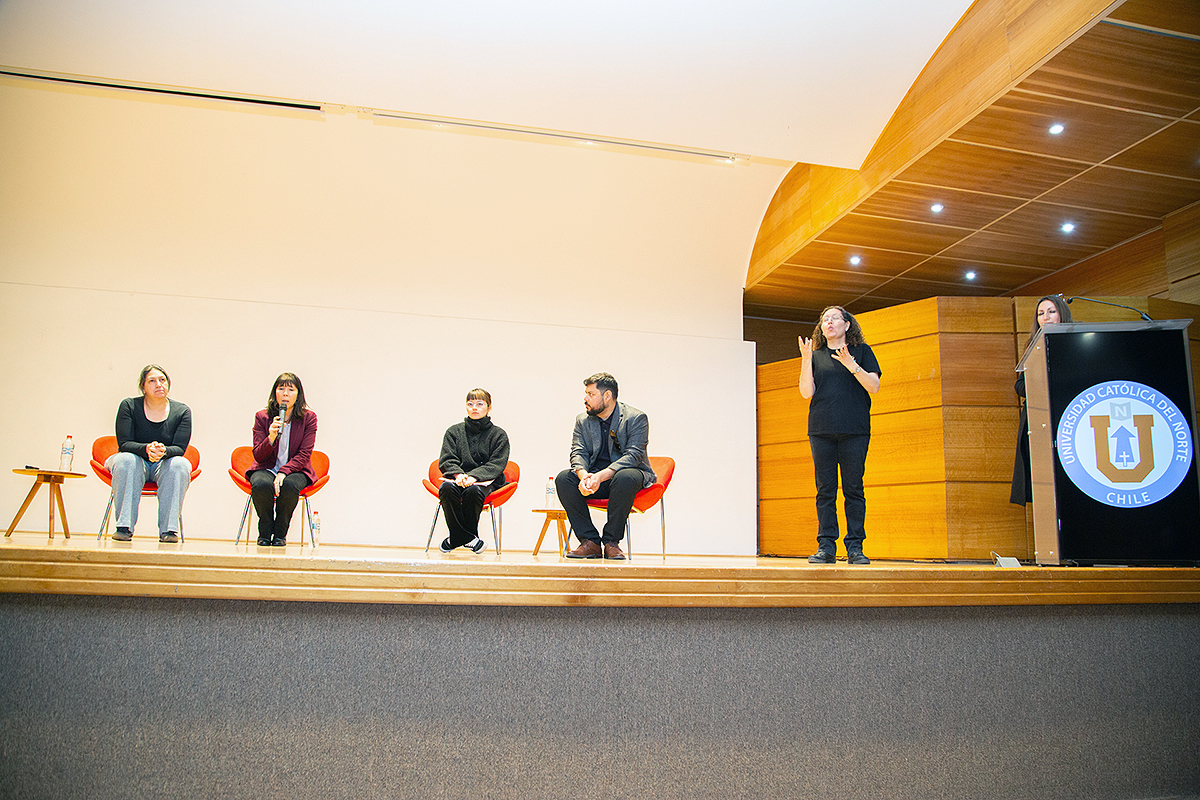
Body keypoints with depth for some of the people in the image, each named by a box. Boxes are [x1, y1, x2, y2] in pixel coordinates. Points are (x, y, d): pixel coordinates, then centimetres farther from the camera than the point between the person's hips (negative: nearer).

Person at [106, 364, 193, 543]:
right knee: (125, 460, -35)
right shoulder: (129, 406, -3)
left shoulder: (182, 411, -2)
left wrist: (163, 451, -34)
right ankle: (124, 527, -33)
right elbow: (124, 444, -12)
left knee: (180, 464, -33)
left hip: (165, 465, 0)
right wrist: (147, 449, -34)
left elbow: (179, 449, -10)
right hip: (137, 462, 0)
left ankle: (168, 529, -32)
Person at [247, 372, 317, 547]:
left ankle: (280, 534, -10)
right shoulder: (262, 416, 0)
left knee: (289, 486, -36)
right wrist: (271, 438, -24)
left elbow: (304, 455, -8)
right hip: (266, 468, 1)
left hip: (295, 470, -1)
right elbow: (258, 456, -4)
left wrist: (283, 472, -24)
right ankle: (265, 533, -8)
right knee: (261, 485, -34)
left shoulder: (309, 418, -3)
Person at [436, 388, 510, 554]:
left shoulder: (498, 434, 8)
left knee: (473, 491, -37)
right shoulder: (454, 431, 15)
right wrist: (458, 474, -18)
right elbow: (446, 460, 5)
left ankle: (457, 539, -14)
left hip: (485, 480, -2)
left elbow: (496, 464, -3)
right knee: (446, 488, -34)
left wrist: (474, 476, -20)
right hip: (457, 478, 2)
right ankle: (468, 538, -23)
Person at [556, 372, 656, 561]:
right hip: (594, 477, 5)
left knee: (624, 478, -39)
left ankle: (611, 541, -24)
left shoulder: (636, 418, -8)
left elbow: (633, 455, -19)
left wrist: (601, 475, -33)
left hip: (627, 472, -4)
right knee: (563, 478, -23)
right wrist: (583, 475, -26)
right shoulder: (582, 420, 9)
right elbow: (578, 453, -1)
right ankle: (590, 541, -19)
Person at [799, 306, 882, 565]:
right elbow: (807, 392, 4)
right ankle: (826, 547, 4)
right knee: (825, 490, 1)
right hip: (821, 430, 2)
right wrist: (806, 360, -7)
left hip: (854, 430, -1)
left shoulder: (861, 351, 10)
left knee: (854, 489, -2)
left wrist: (851, 365, -14)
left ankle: (855, 547, 2)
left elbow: (874, 386, -1)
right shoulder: (816, 356, 14)